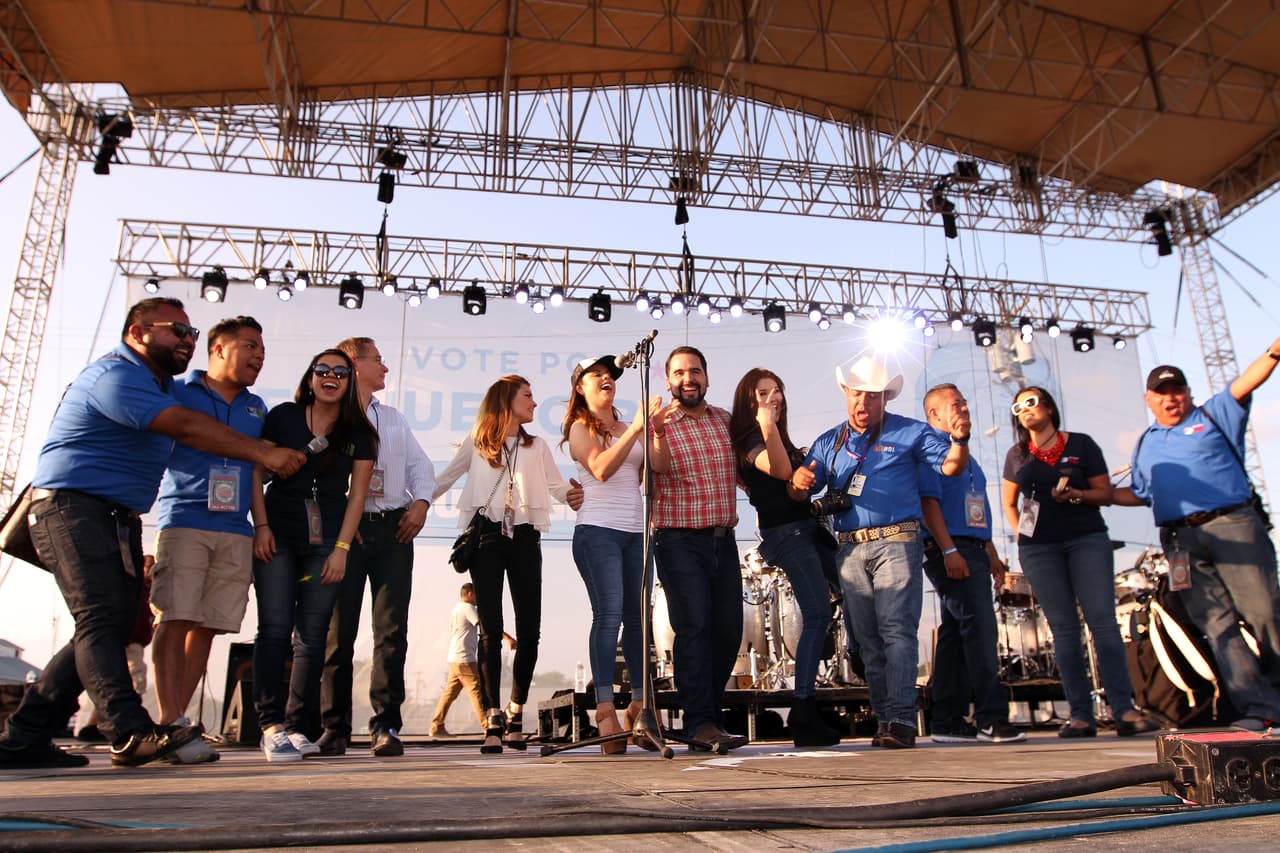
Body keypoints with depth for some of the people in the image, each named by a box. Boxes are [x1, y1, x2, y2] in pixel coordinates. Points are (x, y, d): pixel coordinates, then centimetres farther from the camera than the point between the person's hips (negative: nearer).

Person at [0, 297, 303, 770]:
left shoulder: (163, 384, 19)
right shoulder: (115, 375, -14)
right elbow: (186, 426, -25)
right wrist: (263, 453, -28)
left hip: (119, 517, 10)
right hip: (73, 507, -10)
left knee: (108, 629, 5)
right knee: (102, 620, -17)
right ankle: (132, 733, -24)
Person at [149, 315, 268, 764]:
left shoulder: (257, 408, 20)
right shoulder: (177, 392, 7)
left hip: (235, 530, 4)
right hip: (184, 521, -4)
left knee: (207, 626, 1)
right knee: (175, 619, -11)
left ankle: (174, 721, 8)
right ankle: (172, 725, -11)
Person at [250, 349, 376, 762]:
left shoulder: (359, 433, 7)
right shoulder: (283, 417, 5)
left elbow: (357, 492, 3)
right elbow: (255, 470, 4)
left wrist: (341, 548, -3)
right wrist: (260, 525, -6)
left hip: (326, 541, 1)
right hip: (277, 536, -1)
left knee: (312, 635, 2)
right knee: (275, 628, -7)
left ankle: (299, 725, 9)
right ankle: (271, 724, -3)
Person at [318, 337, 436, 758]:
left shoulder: (393, 418, 22)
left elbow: (420, 464, 18)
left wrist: (420, 502, 0)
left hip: (394, 529, 4)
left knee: (392, 628, -2)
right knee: (338, 629, -1)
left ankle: (386, 727, 1)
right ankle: (334, 728, 9)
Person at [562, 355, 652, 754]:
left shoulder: (628, 429, 19)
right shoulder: (581, 428, 4)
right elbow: (601, 468, -14)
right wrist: (636, 428, -18)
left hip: (635, 531, 5)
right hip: (598, 530, -5)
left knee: (638, 616, 4)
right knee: (609, 613, -15)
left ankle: (639, 704, 13)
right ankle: (605, 709, -15)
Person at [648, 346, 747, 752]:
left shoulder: (725, 420, 14)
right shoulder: (658, 424, -2)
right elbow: (658, 468, -17)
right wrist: (659, 434, -33)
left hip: (723, 539, 6)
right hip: (680, 539, -5)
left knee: (729, 629, 7)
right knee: (694, 625, -12)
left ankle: (709, 713, 22)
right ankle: (699, 722, -6)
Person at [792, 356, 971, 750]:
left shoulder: (909, 432, 7)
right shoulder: (828, 442, 16)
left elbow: (951, 465, -2)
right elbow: (800, 491, 12)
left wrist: (959, 439, -23)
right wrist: (799, 479, -12)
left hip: (895, 543, -4)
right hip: (850, 550, 4)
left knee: (897, 629, -14)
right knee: (868, 639, 6)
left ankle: (901, 720, -15)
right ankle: (884, 719, 12)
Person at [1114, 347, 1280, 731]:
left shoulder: (1212, 415, 13)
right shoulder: (1145, 445, 24)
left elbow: (1244, 385, -3)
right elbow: (1139, 494, 27)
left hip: (1232, 524, -3)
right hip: (1181, 541, 3)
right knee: (1217, 624, -3)